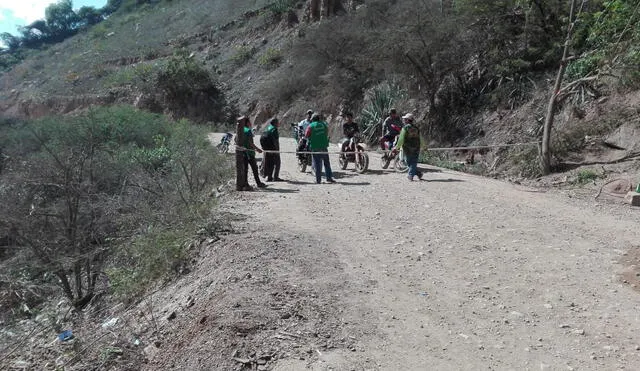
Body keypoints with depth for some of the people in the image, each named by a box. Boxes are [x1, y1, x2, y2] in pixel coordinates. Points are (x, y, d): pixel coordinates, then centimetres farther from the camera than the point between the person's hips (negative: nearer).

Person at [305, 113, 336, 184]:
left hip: (315, 147, -2)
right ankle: (329, 178, 6)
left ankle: (318, 180, 2)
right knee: (326, 162, 9)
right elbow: (327, 133, 19)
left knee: (317, 164, 1)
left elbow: (306, 135, 0)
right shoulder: (324, 124, 7)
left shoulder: (311, 126, -4)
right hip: (324, 146, 2)